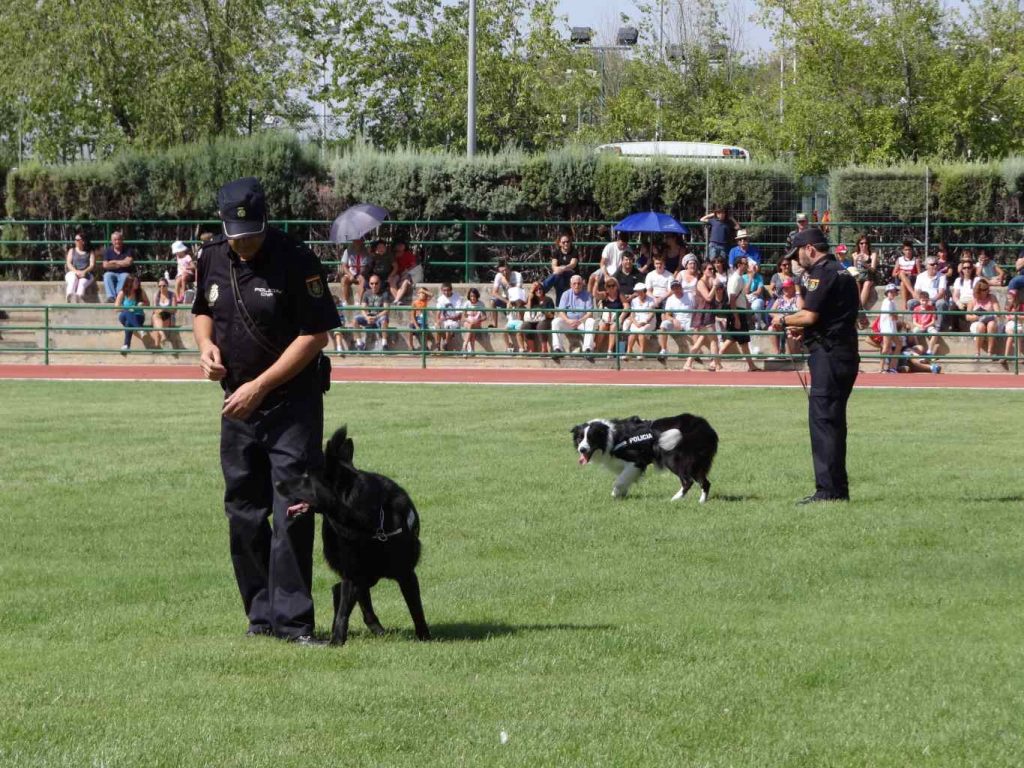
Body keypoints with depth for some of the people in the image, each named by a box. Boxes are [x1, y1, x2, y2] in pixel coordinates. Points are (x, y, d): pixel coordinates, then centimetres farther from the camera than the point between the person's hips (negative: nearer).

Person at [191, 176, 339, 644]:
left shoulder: (296, 262, -15)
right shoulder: (212, 259, 4)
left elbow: (316, 334, -15)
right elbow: (203, 311, 21)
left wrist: (260, 387, -18)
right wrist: (206, 345, -3)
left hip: (292, 401, -6)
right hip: (237, 402, 6)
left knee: (292, 511, -11)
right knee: (244, 513, 9)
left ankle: (293, 619, -10)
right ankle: (261, 614, 19)